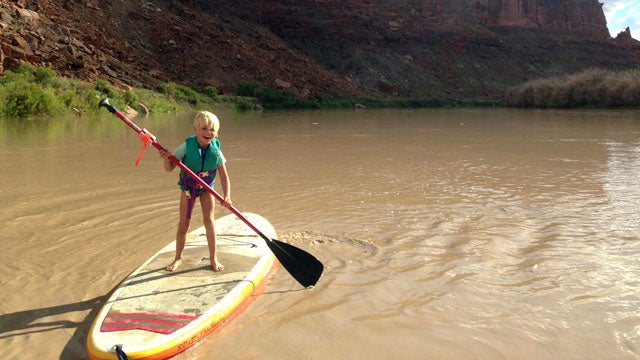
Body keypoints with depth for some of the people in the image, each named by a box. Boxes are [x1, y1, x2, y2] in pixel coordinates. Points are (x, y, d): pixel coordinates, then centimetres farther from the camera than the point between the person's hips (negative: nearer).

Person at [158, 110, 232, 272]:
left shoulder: (216, 150, -17)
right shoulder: (187, 146, -21)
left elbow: (224, 175, -16)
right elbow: (169, 168, -15)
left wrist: (227, 195, -30)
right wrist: (166, 159, -37)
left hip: (207, 188, 0)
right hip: (188, 187, 0)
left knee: (208, 219, -14)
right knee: (183, 224, 4)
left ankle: (213, 258, -1)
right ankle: (178, 258, 23)